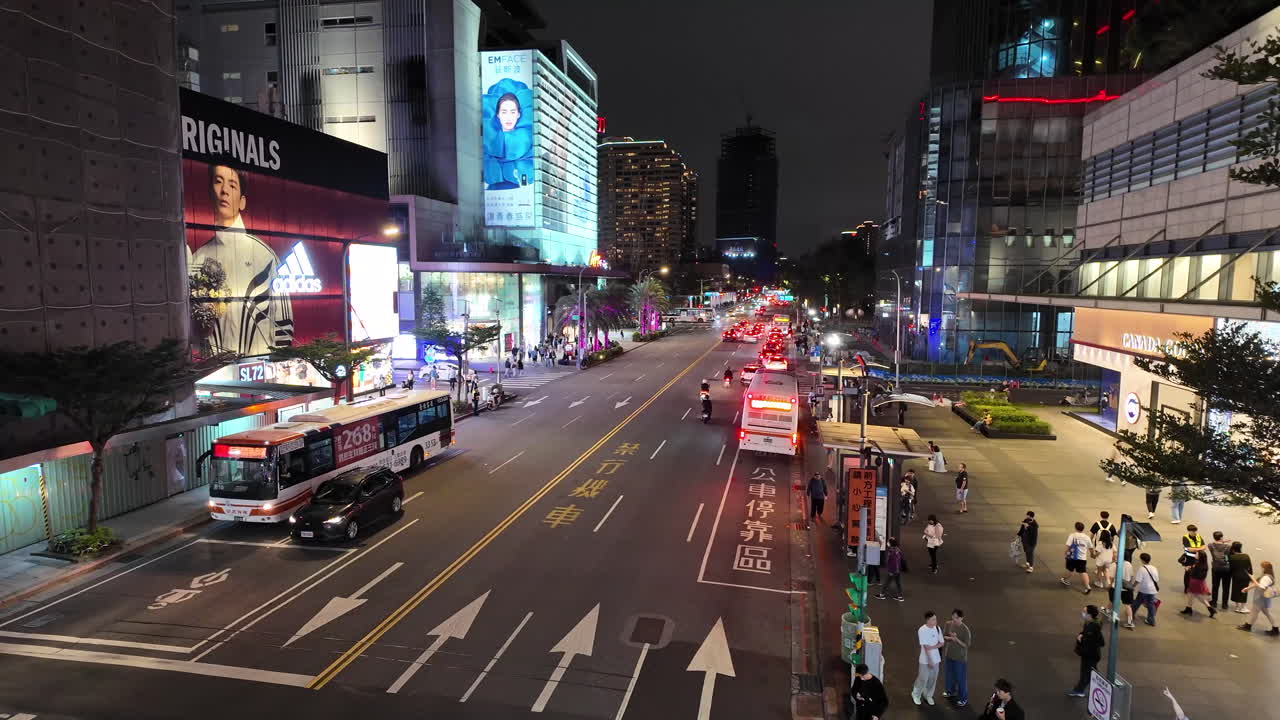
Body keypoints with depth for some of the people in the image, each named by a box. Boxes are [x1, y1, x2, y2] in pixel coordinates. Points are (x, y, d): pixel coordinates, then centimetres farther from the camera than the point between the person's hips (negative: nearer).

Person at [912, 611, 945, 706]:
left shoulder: (937, 628, -2)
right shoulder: (922, 630, -19)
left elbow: (942, 643, 2)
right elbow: (926, 647, -19)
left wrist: (932, 647, -16)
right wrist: (930, 660, -19)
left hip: (936, 659, 5)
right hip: (926, 660, -5)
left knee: (933, 679, 14)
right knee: (923, 679, 5)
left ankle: (928, 696, 33)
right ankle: (916, 695, 26)